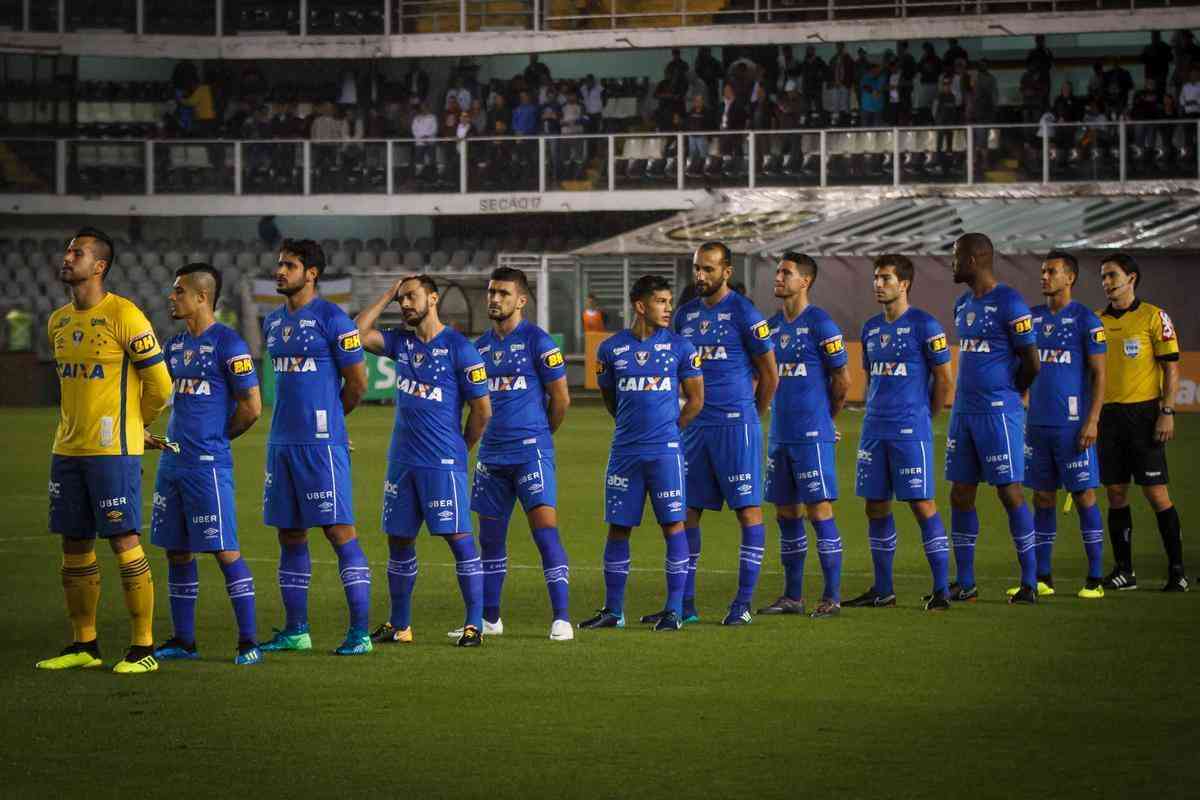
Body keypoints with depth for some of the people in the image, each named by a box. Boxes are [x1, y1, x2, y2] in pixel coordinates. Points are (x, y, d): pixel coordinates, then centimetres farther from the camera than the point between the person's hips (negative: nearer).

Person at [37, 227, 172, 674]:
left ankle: (143, 648, -3)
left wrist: (133, 422, 7)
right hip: (67, 450, 7)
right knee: (74, 548, 9)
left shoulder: (124, 316, -11)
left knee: (124, 542, -7)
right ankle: (83, 645, 18)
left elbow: (160, 385, -7)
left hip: (113, 451, -7)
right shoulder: (58, 322, 12)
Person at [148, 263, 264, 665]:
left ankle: (248, 641, -1)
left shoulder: (228, 345, -12)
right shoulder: (175, 344, 13)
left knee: (225, 550, -6)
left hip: (208, 465, -8)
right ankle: (183, 640, 18)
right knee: (177, 551, 10)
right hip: (173, 462, 8)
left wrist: (216, 437, 0)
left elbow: (251, 407, -12)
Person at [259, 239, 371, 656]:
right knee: (290, 536, 10)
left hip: (321, 442, -8)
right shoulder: (273, 321, 14)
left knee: (340, 531, -8)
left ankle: (360, 632, -7)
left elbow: (357, 383, -5)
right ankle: (295, 630, 17)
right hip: (282, 442, 8)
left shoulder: (332, 319, -9)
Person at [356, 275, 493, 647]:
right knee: (398, 540, 10)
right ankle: (399, 625, 19)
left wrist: (458, 448, 6)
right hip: (402, 460, 7)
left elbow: (482, 410, -4)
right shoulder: (401, 342, 11)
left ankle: (474, 624, -4)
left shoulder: (459, 348, -7)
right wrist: (387, 295, 5)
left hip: (443, 463, -6)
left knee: (459, 538, -7)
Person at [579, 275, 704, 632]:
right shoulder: (612, 348, 4)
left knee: (673, 525, -3)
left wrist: (667, 429, 6)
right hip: (625, 452, 2)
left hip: (665, 451, -2)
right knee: (617, 528, 5)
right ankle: (612, 610, 14)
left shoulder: (679, 347, 0)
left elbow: (696, 399, 5)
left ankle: (674, 609, 3)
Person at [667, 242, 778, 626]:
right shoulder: (686, 314, 12)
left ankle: (744, 603, 0)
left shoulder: (744, 314, -8)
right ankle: (684, 602, 10)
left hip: (736, 424, -6)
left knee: (748, 509, -3)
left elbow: (769, 375, -2)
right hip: (696, 426, 7)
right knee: (687, 512, 5)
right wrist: (690, 414, 18)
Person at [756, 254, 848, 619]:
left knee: (819, 510, -6)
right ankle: (792, 596, 16)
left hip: (812, 436, -7)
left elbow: (842, 380, -5)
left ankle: (832, 596, -2)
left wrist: (825, 417, 8)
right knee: (786, 514, 9)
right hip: (780, 435, 7)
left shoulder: (821, 324, -9)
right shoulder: (773, 325, 12)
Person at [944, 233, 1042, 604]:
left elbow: (1031, 363, -10)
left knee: (1010, 493, -5)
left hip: (999, 413, -8)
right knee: (961, 495, 8)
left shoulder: (1009, 304, -12)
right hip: (964, 412, 8)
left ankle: (1030, 583, 1)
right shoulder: (962, 305, 14)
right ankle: (964, 584, 14)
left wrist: (1004, 394, 4)